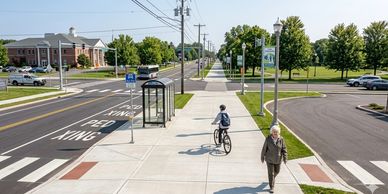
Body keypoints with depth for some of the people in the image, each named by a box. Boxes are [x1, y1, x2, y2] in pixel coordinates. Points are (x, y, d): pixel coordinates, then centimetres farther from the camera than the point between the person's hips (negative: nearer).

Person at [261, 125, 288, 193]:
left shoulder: (281, 139, -12)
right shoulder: (268, 139, -16)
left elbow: (284, 149, -8)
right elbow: (264, 149, -8)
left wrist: (285, 158, -14)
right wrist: (262, 157, -1)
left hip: (278, 159, 3)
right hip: (269, 159, -2)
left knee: (277, 171, 21)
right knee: (271, 173, 0)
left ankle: (272, 178, 54)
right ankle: (271, 187, 13)